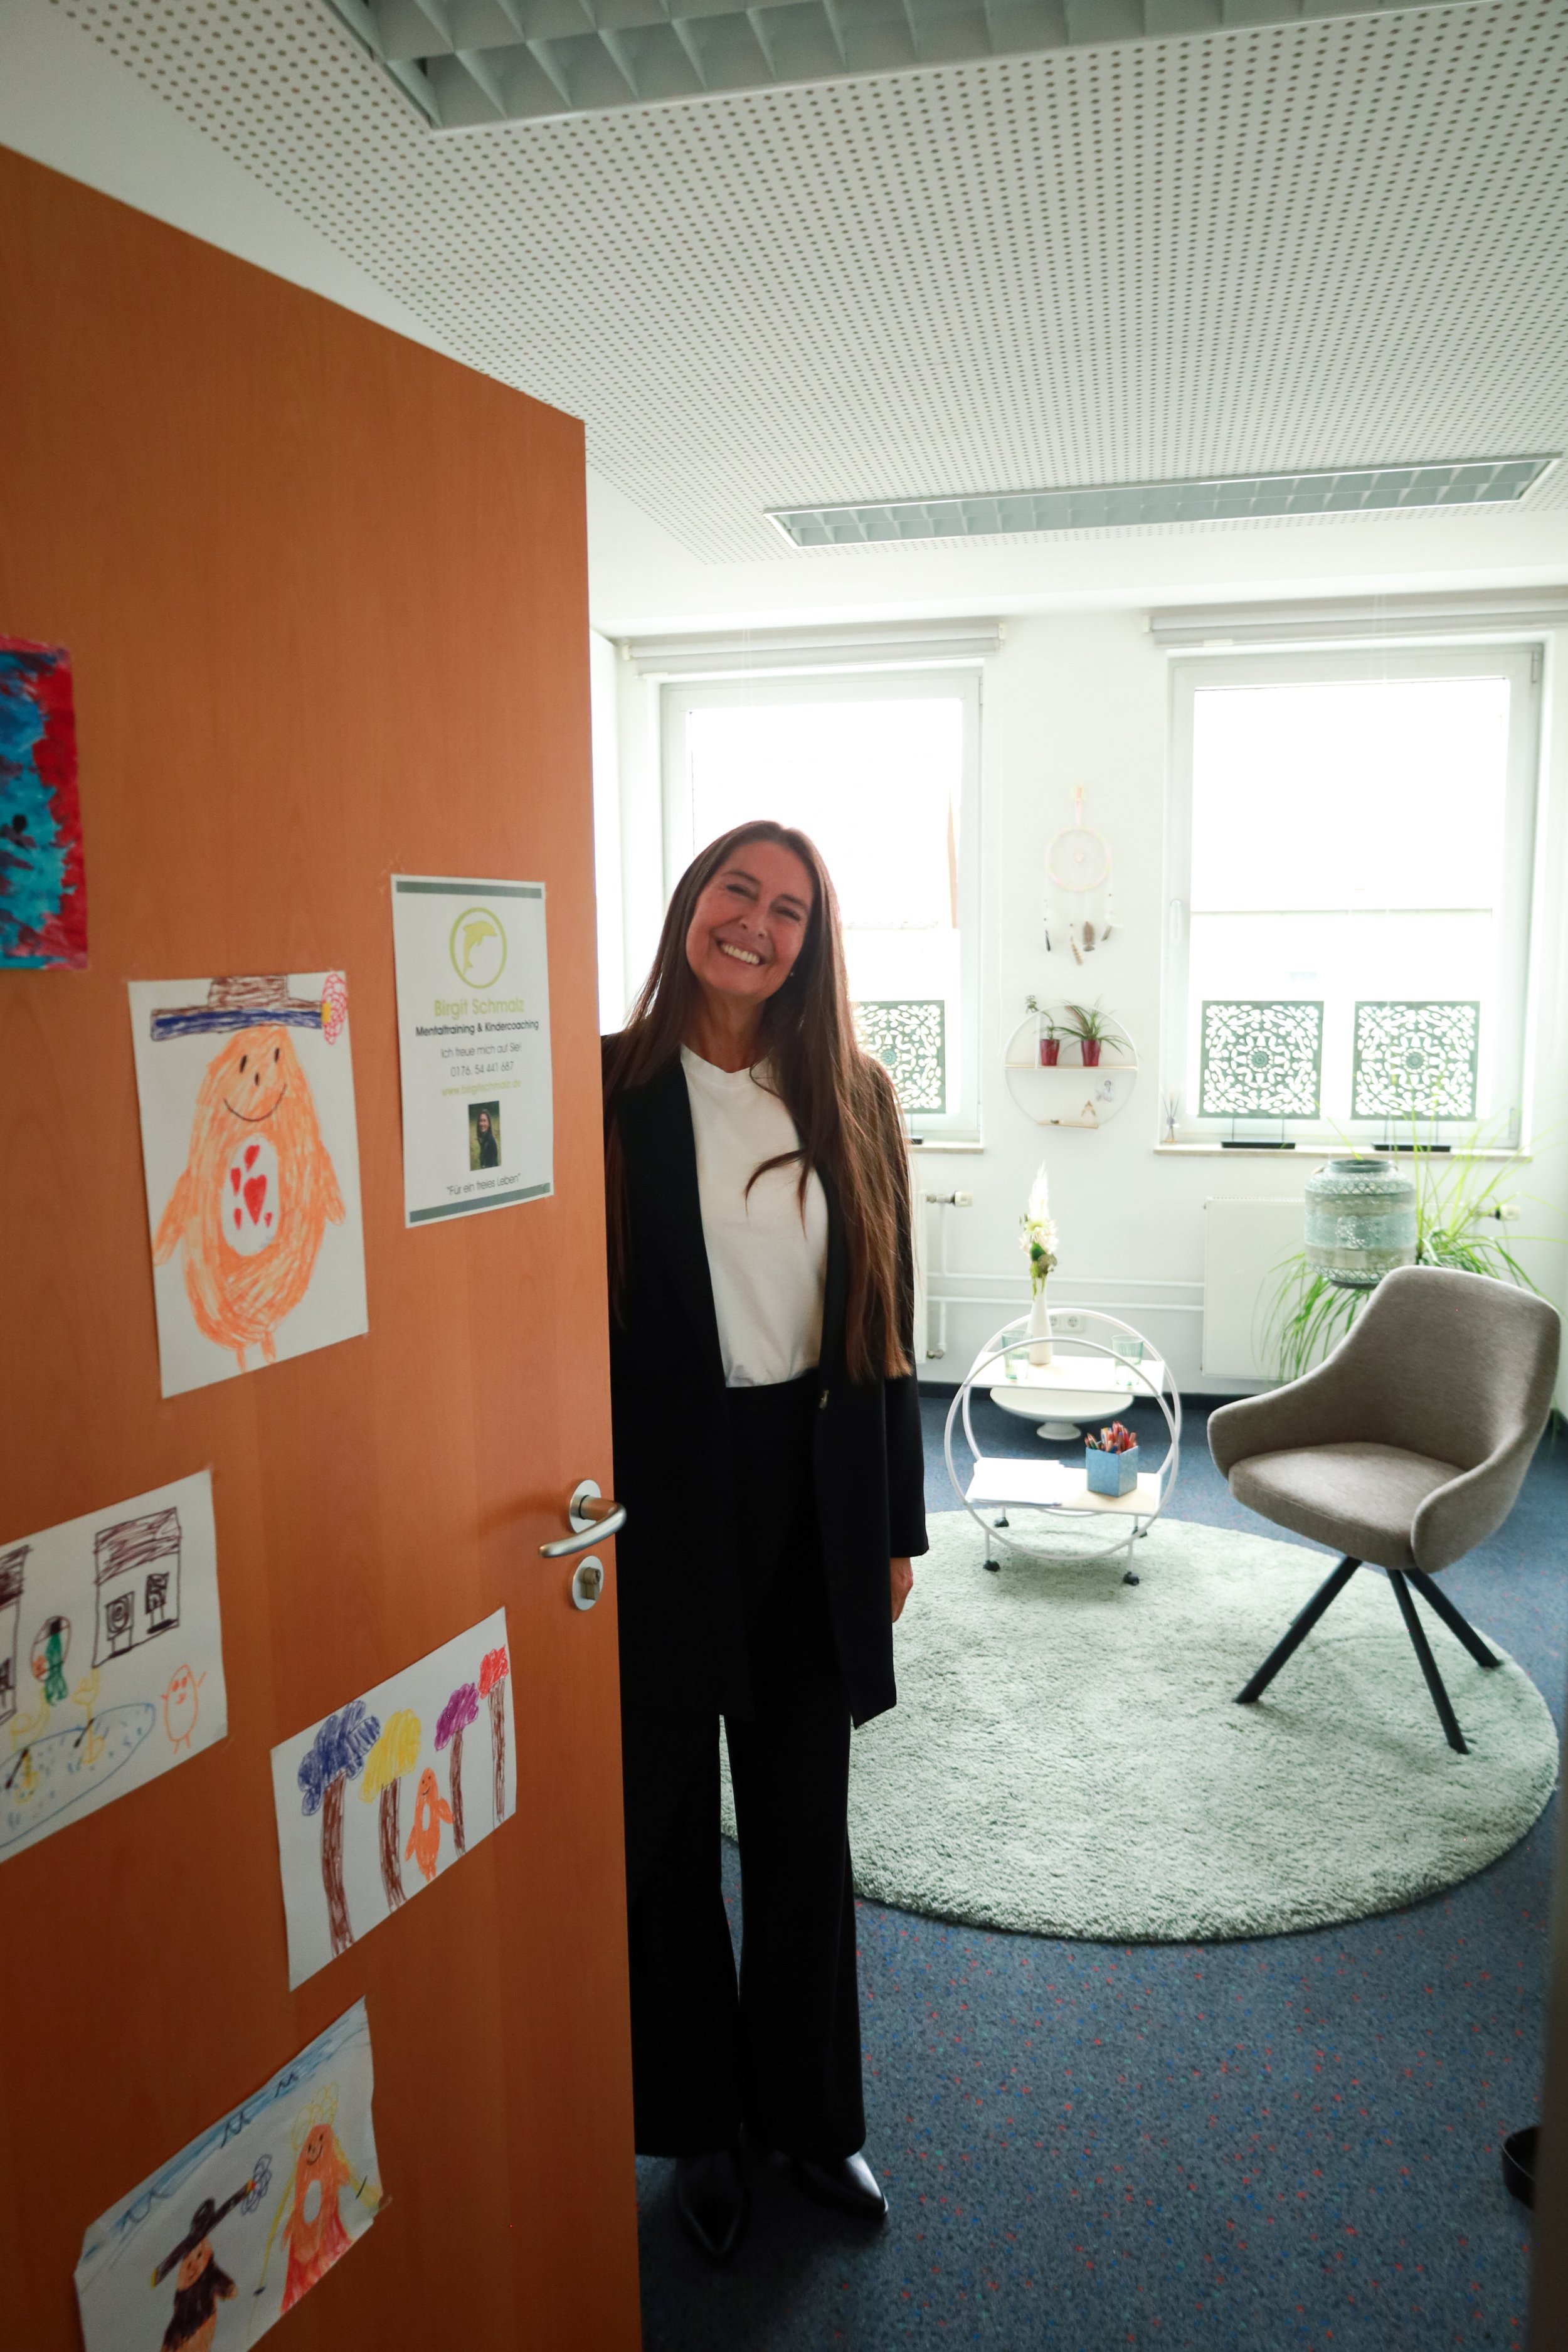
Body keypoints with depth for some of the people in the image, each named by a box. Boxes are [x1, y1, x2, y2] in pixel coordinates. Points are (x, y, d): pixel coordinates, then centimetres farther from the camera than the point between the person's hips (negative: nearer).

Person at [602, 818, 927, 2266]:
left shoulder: (853, 1096, 2)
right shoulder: (609, 1088, -8)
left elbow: (886, 1321, 5)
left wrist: (896, 1523, 7)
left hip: (813, 1493, 3)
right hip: (657, 1496, -2)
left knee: (806, 1817, 18)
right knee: (664, 1818, 14)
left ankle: (810, 2109, 41)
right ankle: (700, 2122, 39)